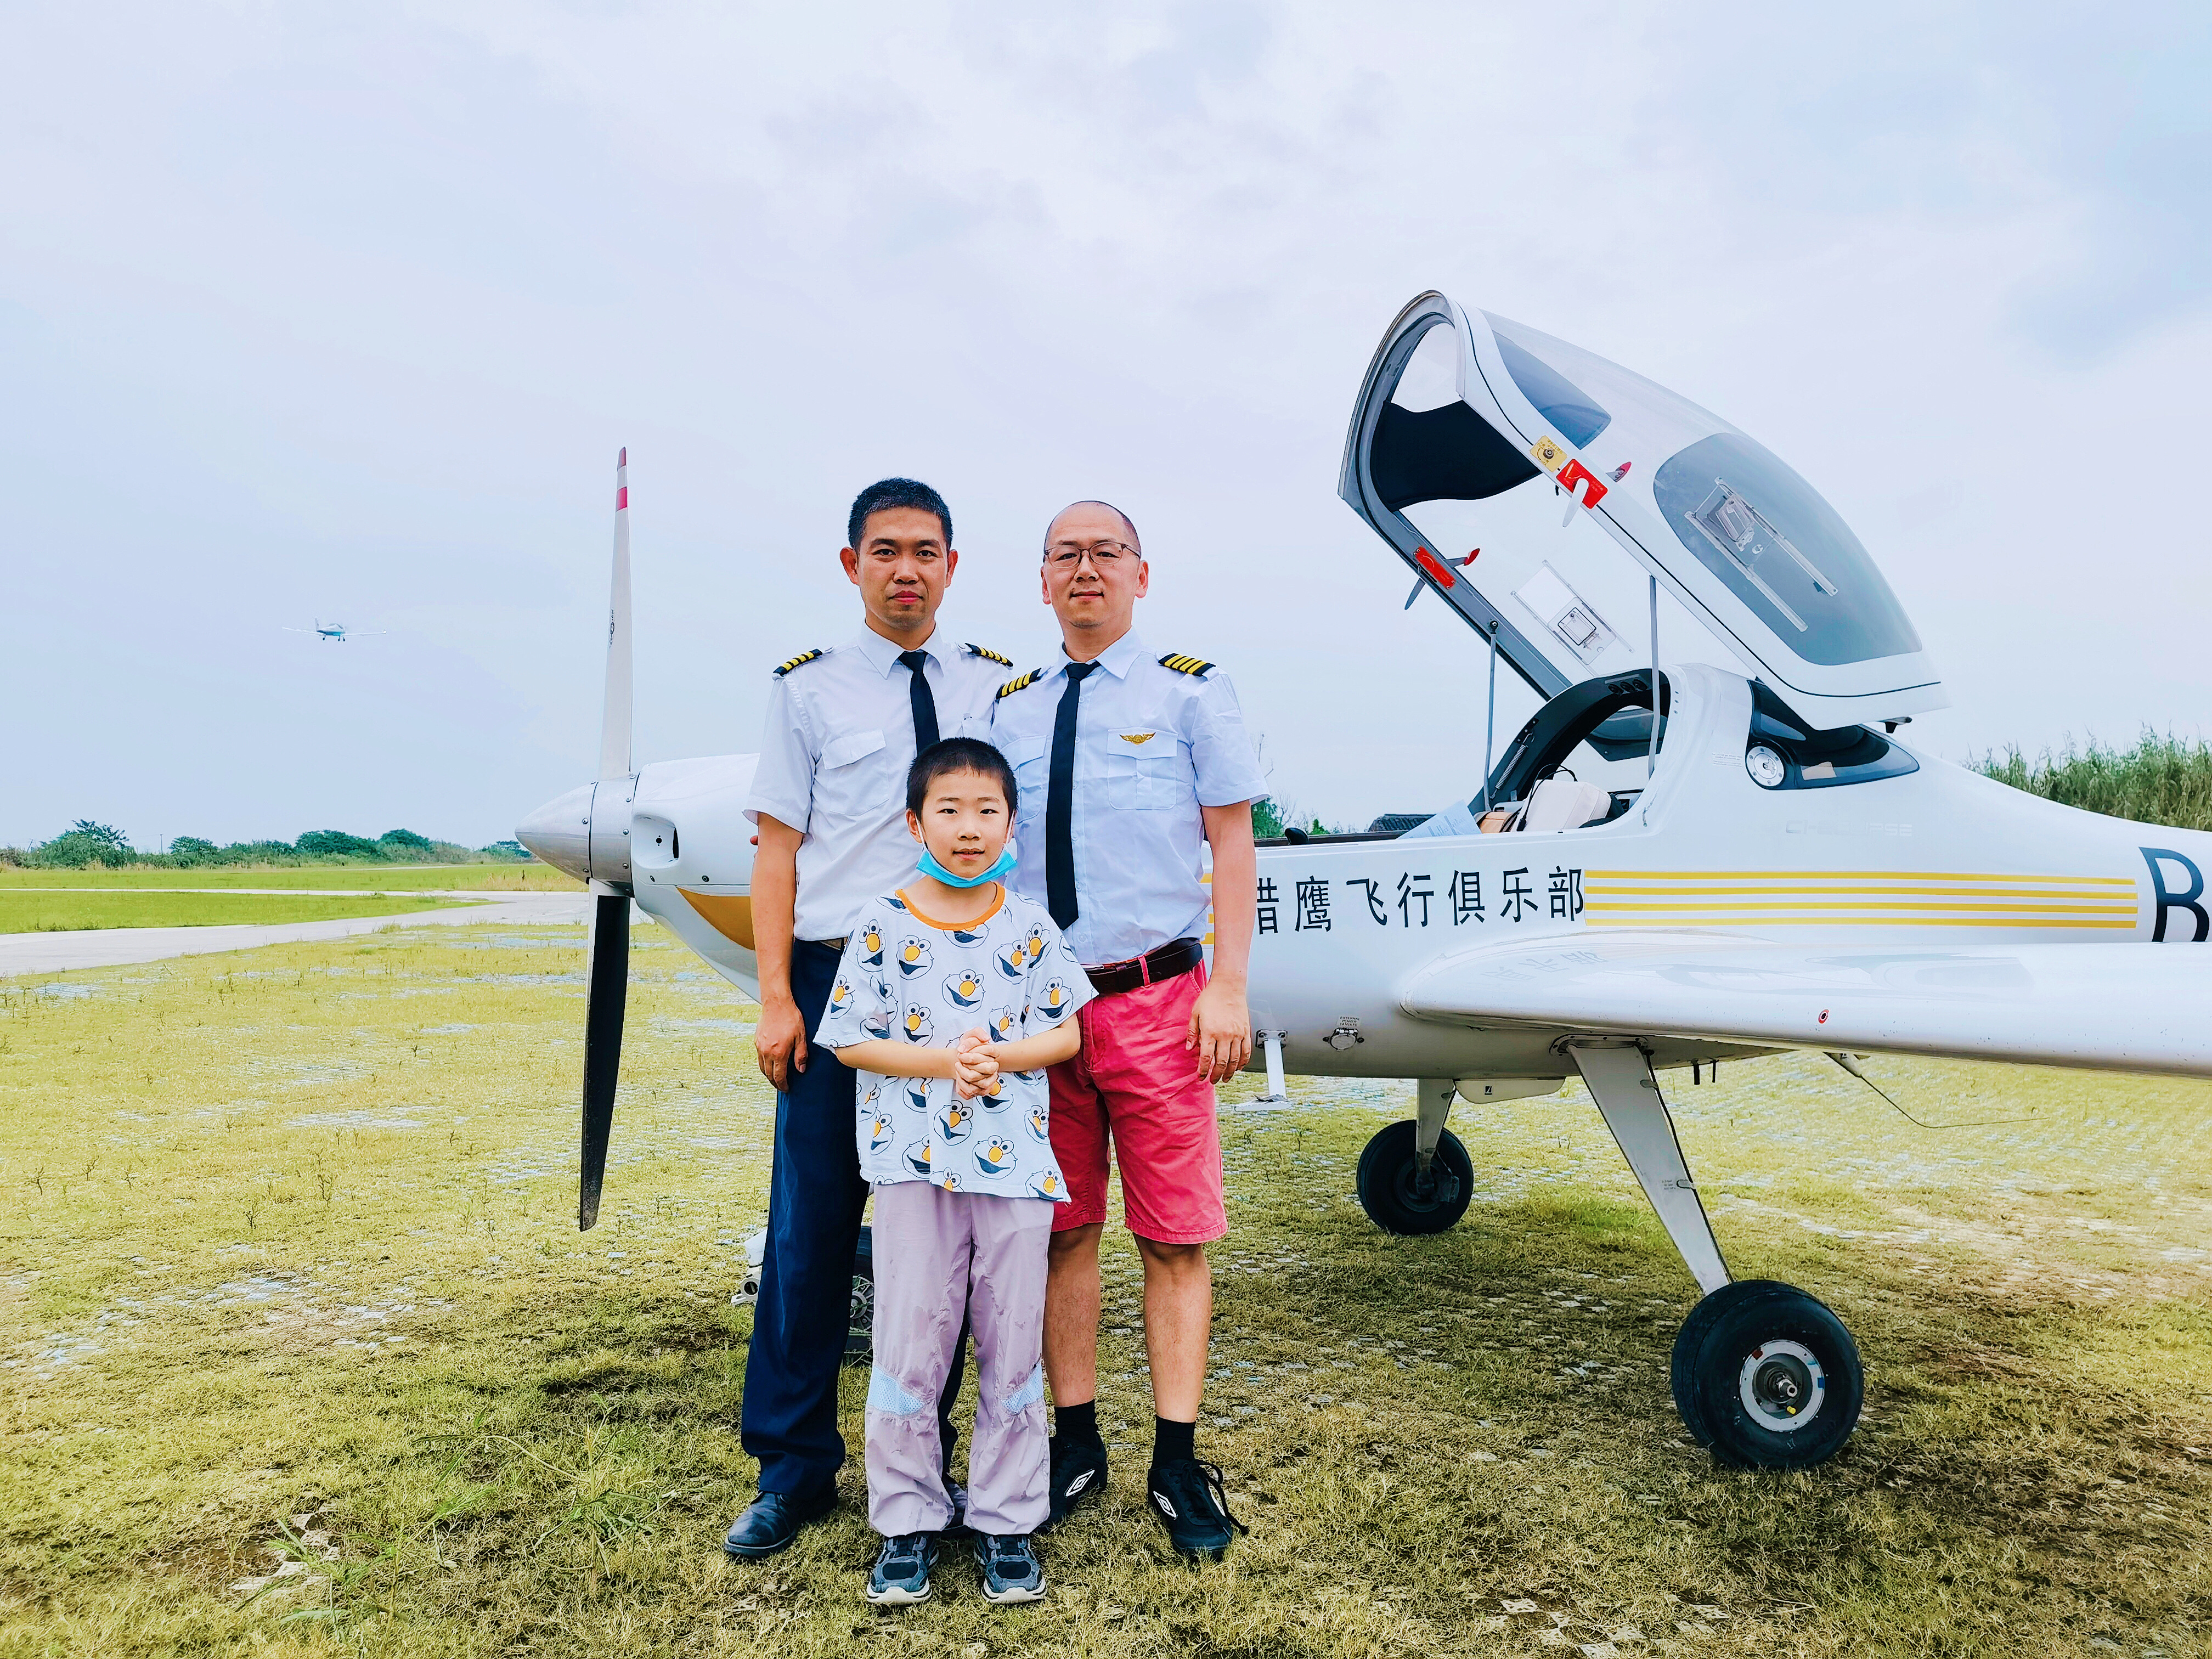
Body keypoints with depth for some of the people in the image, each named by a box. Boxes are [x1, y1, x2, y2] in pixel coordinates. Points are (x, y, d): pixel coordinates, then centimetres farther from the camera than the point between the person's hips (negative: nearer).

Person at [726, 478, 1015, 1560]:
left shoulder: (996, 685, 9)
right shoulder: (809, 688, 4)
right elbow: (777, 848, 1)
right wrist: (776, 999, -6)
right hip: (838, 976, -1)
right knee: (812, 1226, 2)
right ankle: (794, 1468, 18)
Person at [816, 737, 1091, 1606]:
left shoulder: (1030, 926, 1)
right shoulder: (883, 926, -3)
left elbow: (1066, 1032, 3)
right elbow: (851, 1040, -3)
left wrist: (999, 1058, -16)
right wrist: (942, 1061, -16)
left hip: (1016, 1161, 1)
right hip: (915, 1161, -1)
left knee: (1012, 1345, 10)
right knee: (909, 1344, 7)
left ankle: (1006, 1519, 25)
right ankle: (908, 1520, 25)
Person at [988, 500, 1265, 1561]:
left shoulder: (1189, 691, 4)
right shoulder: (1010, 709, 12)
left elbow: (1231, 842, 1)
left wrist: (1227, 988, -8)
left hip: (1155, 997, -3)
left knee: (1174, 1237, 2)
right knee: (1061, 1231, 9)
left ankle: (1176, 1462, 14)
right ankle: (1076, 1442, 23)